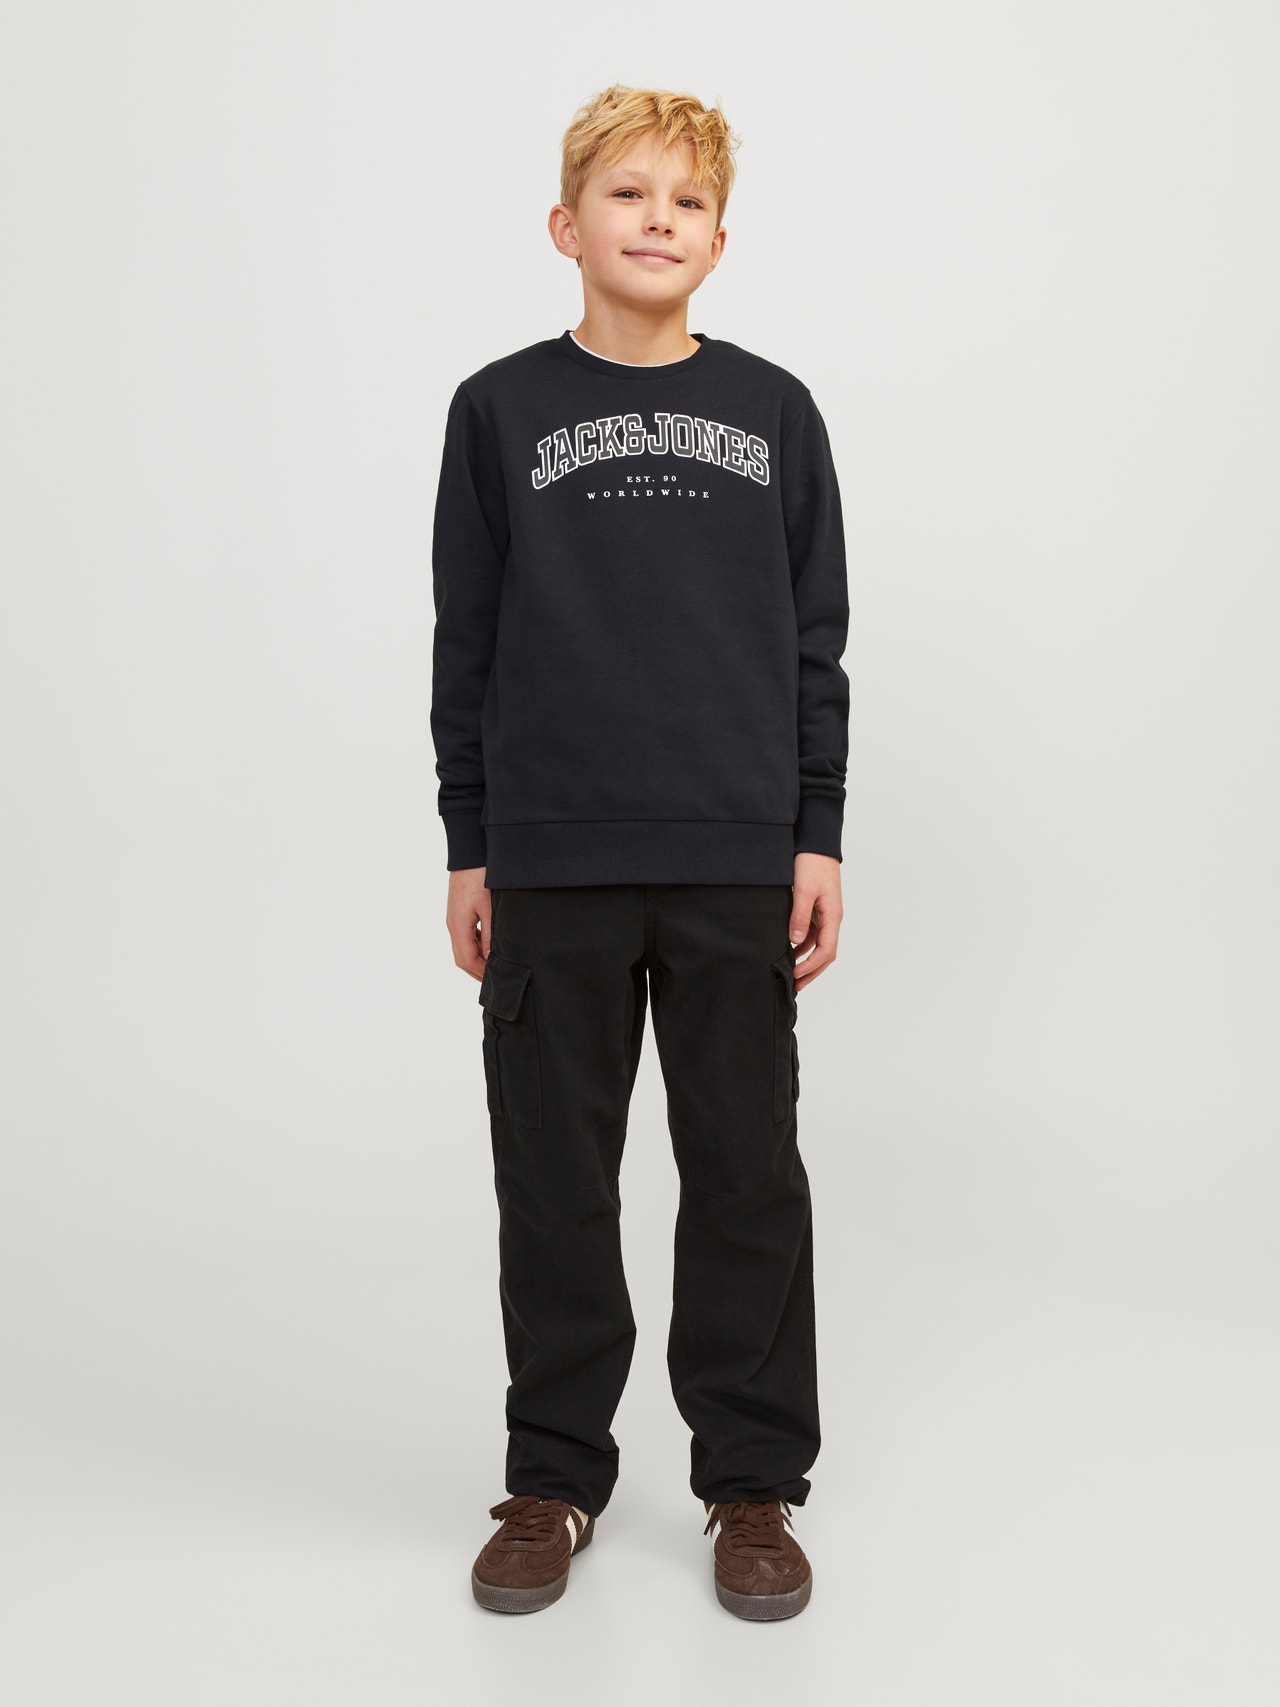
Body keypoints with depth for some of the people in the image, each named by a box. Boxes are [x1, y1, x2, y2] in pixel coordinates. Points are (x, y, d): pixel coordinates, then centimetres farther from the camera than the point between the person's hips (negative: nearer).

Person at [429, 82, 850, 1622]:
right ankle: (555, 1475, 24)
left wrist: (818, 839, 3)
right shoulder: (500, 410, 5)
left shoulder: (773, 413, 8)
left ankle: (753, 1478, 23)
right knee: (554, 1178, 8)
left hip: (736, 863, 1)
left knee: (747, 1175, 7)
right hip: (550, 866, 0)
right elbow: (465, 643, 6)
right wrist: (468, 850, 3)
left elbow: (815, 643, 9)